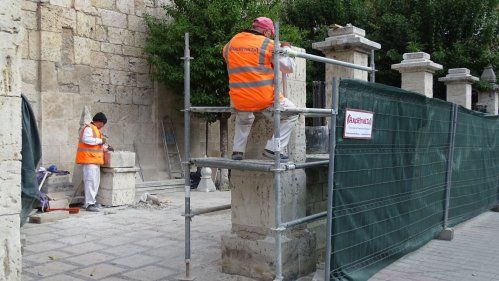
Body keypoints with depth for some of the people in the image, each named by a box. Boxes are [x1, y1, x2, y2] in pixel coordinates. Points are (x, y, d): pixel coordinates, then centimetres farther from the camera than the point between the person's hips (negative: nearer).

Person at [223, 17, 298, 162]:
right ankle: (272, 148, 3)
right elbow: (288, 67, -1)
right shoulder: (269, 45, -6)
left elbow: (225, 54, 28)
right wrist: (286, 48, 15)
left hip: (238, 100, 5)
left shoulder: (232, 41, 7)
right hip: (265, 99, -5)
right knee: (291, 115, 14)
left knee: (244, 119, 37)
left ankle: (237, 150, 24)